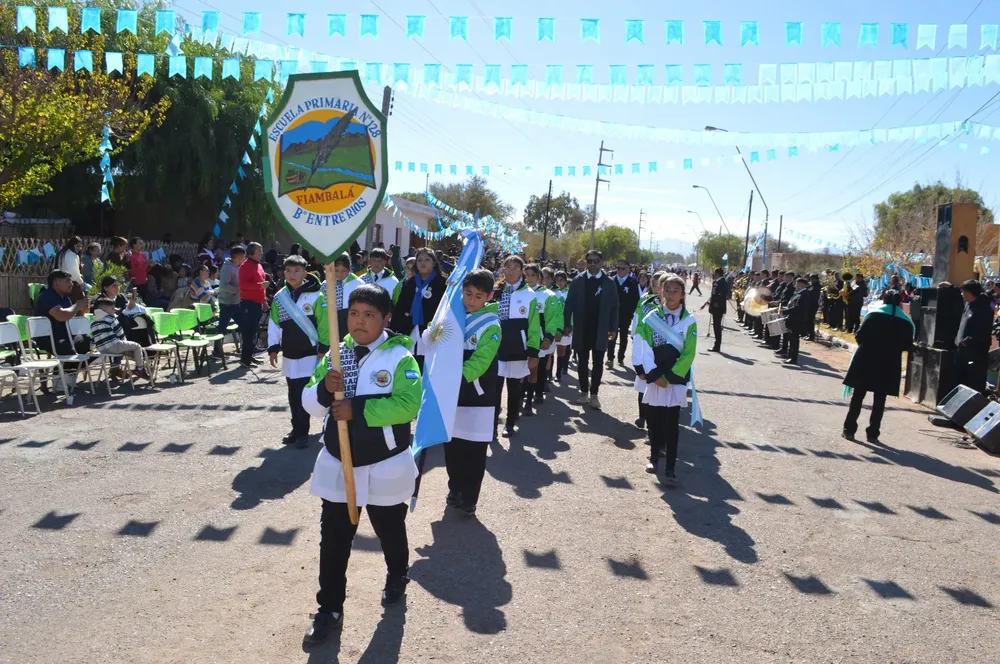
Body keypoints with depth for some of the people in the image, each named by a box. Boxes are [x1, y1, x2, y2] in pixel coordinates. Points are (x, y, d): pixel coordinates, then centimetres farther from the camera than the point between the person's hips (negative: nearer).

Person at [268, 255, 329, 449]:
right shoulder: (279, 297, 4)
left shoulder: (315, 295, -10)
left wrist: (323, 349, -10)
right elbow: (273, 324, 8)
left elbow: (323, 323, -9)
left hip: (309, 354, -5)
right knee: (293, 395, 13)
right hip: (289, 355, 5)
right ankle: (297, 429, 23)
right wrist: (273, 348, 4)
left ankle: (302, 432, 2)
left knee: (304, 394, -6)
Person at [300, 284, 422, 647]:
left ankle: (397, 577, 47)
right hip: (337, 462, 4)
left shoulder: (400, 356, -14)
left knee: (389, 529, 19)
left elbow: (408, 405, -25)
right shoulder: (336, 354, 2)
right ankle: (329, 609, 21)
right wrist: (324, 389, -21)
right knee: (333, 538, 8)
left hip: (385, 465, -3)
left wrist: (358, 409, -28)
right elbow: (311, 404, 2)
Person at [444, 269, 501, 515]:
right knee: (452, 447, 14)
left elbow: (480, 361, -21)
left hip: (477, 398, -5)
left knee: (474, 452, 2)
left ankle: (468, 499, 14)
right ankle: (455, 489, 32)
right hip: (451, 394, 5)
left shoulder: (491, 325, -11)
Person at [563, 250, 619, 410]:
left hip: (600, 330, -1)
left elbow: (614, 306, 1)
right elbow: (569, 303, 0)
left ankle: (594, 394, 11)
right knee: (582, 362, 8)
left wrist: (613, 327, -2)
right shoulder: (578, 281, 0)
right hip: (582, 329, 1)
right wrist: (568, 324, -6)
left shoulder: (609, 283, 0)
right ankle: (584, 392, 18)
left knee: (598, 363, 4)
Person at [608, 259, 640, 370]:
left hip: (626, 315, 0)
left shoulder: (633, 282, -5)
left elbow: (636, 299, -4)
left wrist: (632, 312, -9)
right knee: (612, 336, -4)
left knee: (623, 337, 11)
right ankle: (610, 358, -3)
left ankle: (621, 358, 20)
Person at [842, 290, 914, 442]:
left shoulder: (874, 314, -4)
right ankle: (872, 433, 7)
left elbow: (859, 336, -8)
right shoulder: (906, 321, 3)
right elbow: (908, 345, 2)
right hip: (889, 364, 1)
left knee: (858, 396, 7)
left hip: (866, 360, -1)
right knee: (879, 399, 7)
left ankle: (849, 429, 7)